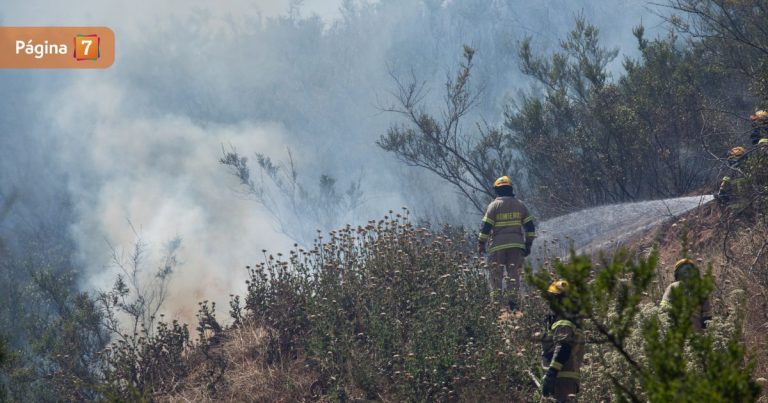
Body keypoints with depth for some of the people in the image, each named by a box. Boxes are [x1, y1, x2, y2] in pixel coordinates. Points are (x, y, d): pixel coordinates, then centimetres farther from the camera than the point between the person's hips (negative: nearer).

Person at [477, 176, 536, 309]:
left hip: (498, 245, -3)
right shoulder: (520, 205, 8)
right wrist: (528, 245, 14)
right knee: (514, 274, 7)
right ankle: (513, 301, -1)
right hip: (516, 245, 3)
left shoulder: (494, 205, -3)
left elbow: (486, 227, -7)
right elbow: (530, 227, 8)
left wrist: (481, 243, 1)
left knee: (497, 274, 5)